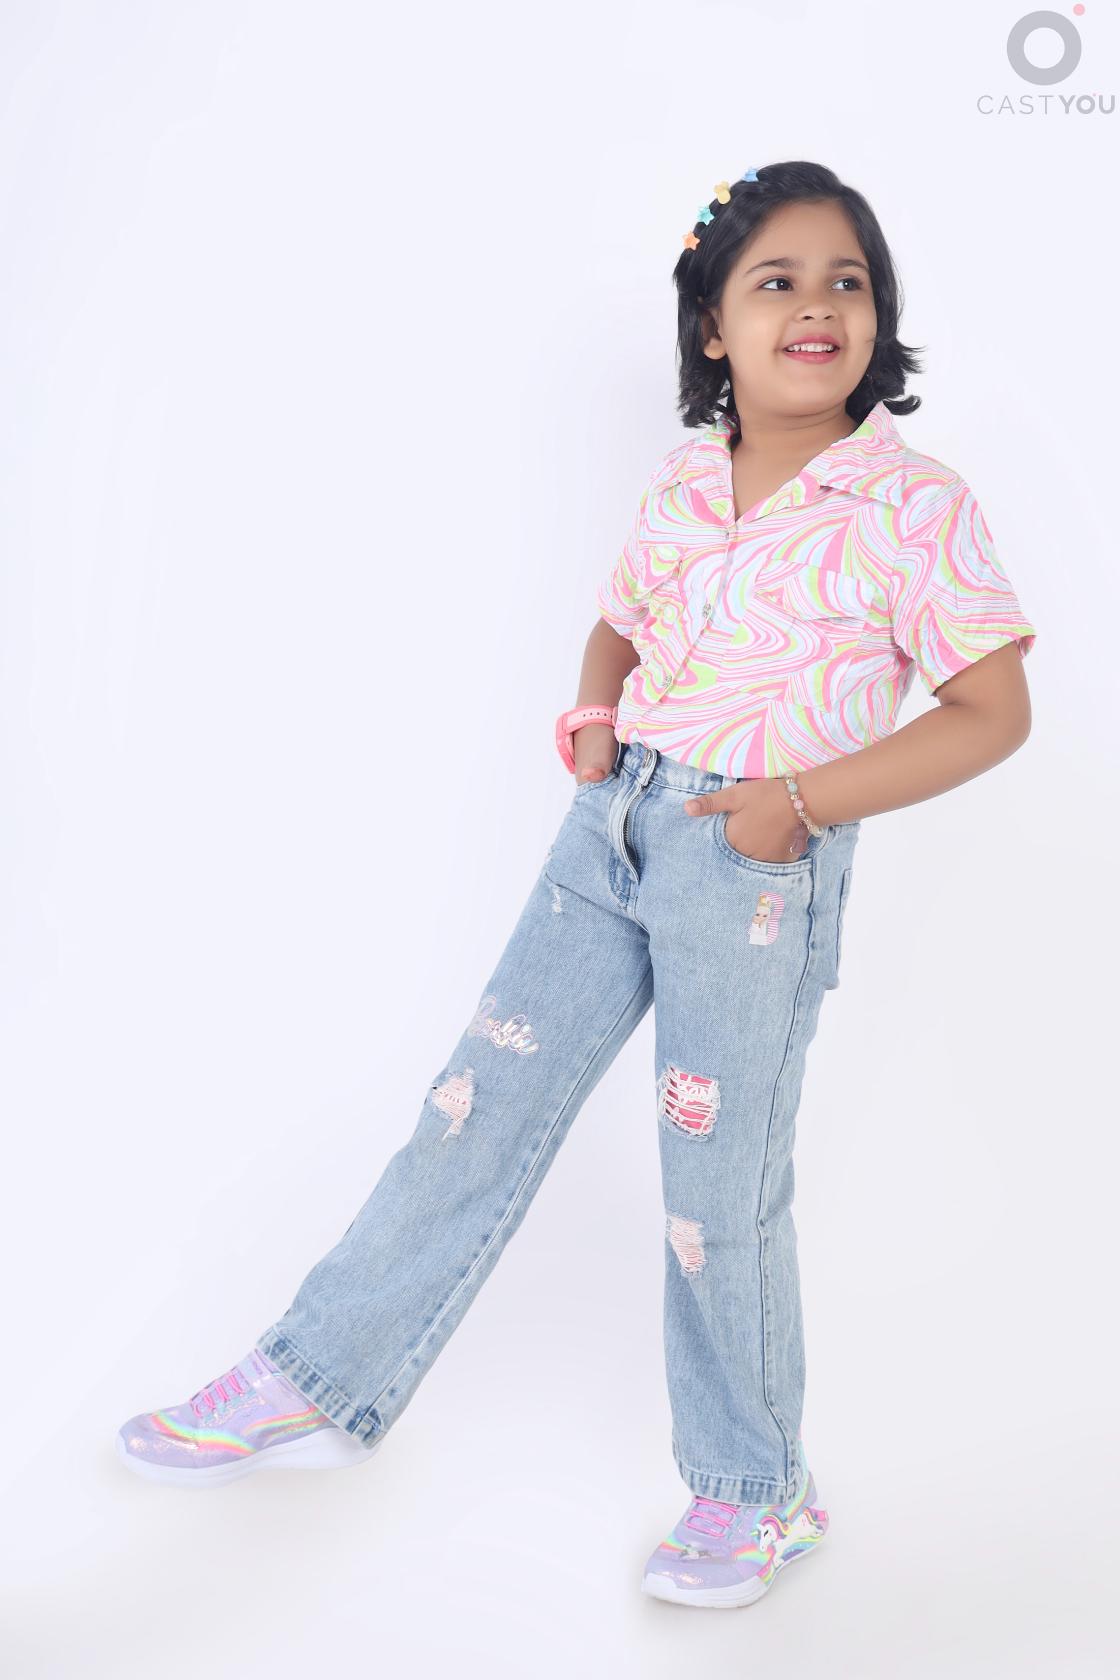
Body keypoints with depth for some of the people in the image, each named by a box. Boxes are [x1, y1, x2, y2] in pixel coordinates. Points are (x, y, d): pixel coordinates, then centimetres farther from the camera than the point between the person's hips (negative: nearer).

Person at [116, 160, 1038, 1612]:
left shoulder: (915, 504, -9)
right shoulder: (680, 485, 7)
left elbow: (994, 710, -8)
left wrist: (803, 800, -16)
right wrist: (596, 714, 2)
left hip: (760, 862, -5)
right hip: (614, 822, 5)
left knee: (721, 1191, 5)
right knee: (484, 1104, 9)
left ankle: (757, 1490, 28)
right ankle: (320, 1384, 25)